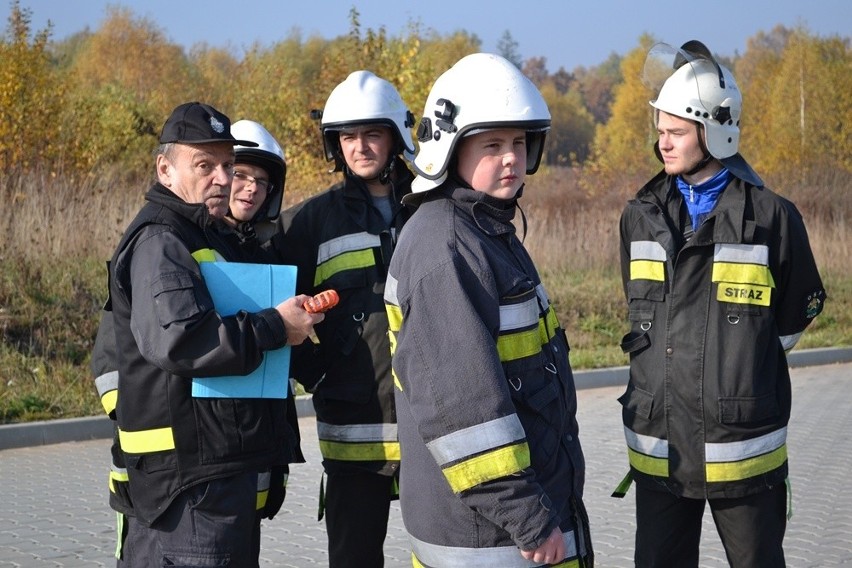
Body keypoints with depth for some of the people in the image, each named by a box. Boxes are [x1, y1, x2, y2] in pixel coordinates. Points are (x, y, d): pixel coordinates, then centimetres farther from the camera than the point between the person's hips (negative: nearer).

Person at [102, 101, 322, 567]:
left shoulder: (205, 237, 21)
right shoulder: (159, 241, -13)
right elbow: (177, 338, -29)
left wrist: (296, 318, 12)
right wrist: (276, 327, -19)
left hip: (226, 467, 11)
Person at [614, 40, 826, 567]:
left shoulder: (772, 218, -7)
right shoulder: (641, 217, 5)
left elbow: (796, 315, 4)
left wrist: (737, 371, 8)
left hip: (742, 451, -3)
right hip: (658, 448, 4)